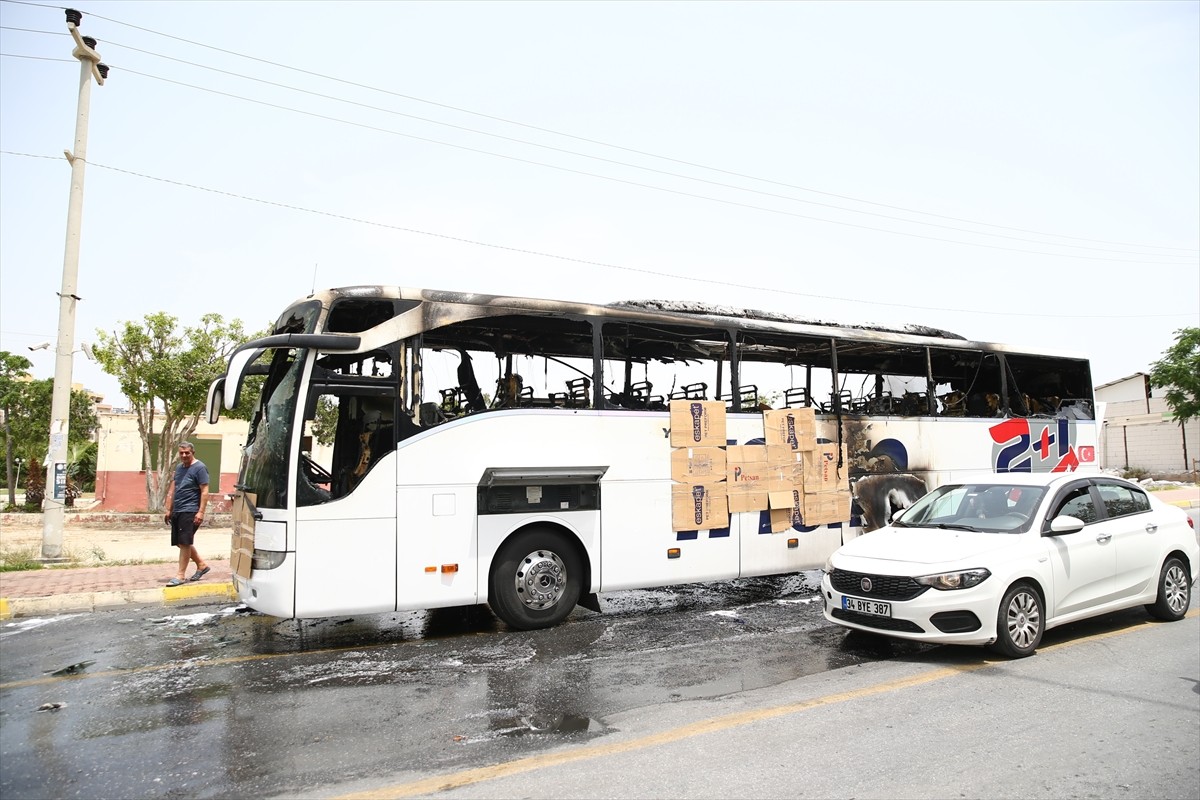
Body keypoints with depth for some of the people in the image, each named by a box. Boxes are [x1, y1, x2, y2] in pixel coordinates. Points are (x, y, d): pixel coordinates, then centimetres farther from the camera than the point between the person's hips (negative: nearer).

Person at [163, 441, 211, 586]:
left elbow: (205, 491, -13)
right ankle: (201, 565, 25)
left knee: (184, 543, -6)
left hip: (189, 511, -8)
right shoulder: (179, 467, 16)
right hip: (177, 511, 8)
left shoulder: (199, 468, -8)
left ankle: (181, 576, -1)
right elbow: (172, 489, 20)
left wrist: (201, 512, -19)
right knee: (182, 543, 11)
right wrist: (168, 509, 16)